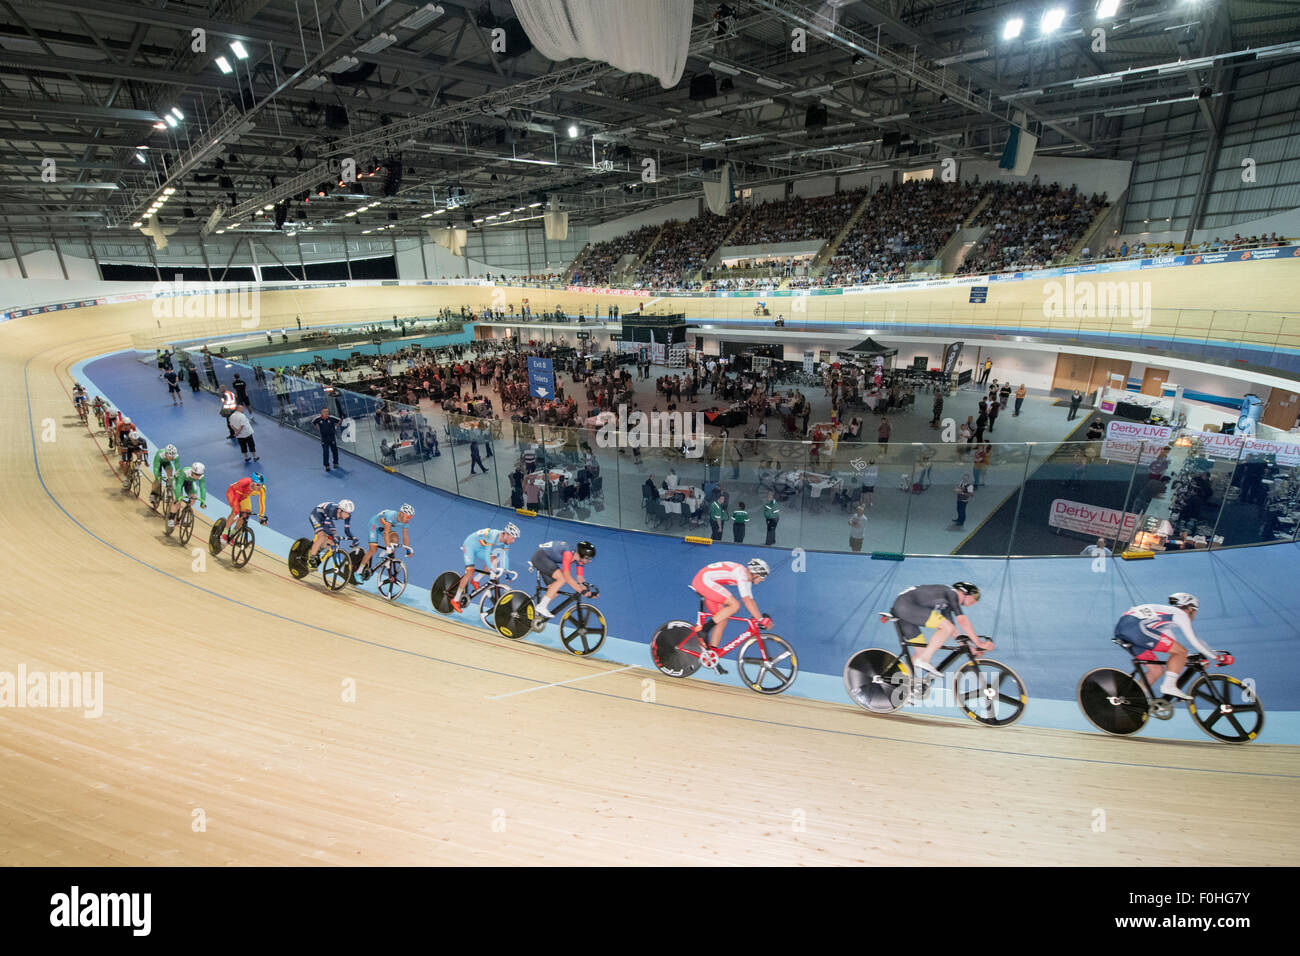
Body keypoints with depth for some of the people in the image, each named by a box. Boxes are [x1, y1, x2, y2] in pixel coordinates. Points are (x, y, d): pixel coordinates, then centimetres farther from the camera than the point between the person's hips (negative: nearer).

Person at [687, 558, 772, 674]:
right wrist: (761, 619, -21)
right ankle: (702, 628, -16)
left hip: (701, 582, 10)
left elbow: (750, 600, 18)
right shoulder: (741, 572, -18)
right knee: (735, 605, -19)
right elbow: (746, 600, -23)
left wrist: (761, 618, 12)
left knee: (723, 620, 9)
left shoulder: (747, 578, 13)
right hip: (703, 579, -10)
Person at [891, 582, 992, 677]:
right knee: (947, 627, -14)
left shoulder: (947, 605, 27)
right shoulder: (952, 593, 0)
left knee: (922, 651, 11)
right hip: (907, 604, -10)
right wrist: (979, 643, -6)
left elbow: (953, 630, 30)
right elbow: (962, 620, -9)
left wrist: (969, 648, 26)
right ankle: (924, 660, -16)